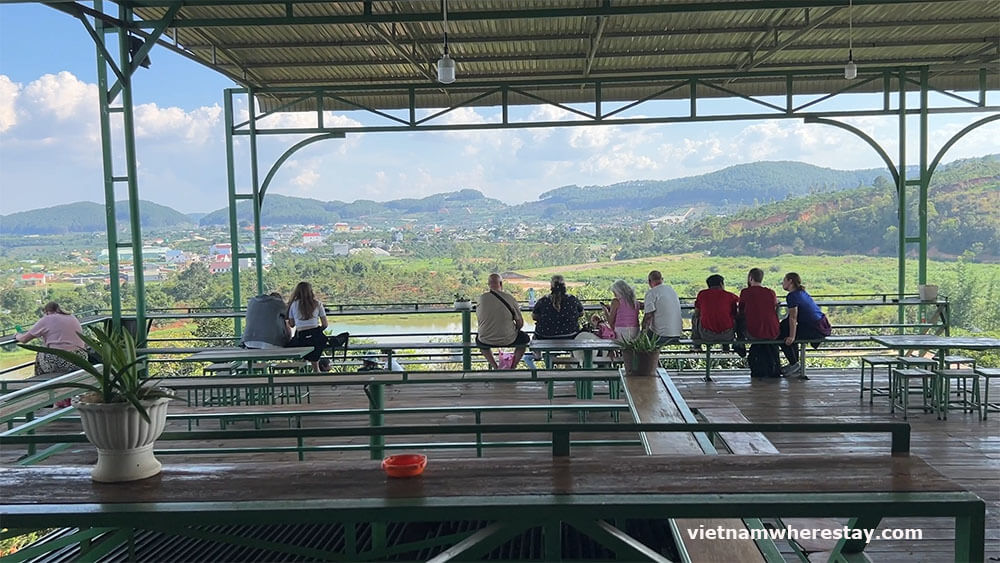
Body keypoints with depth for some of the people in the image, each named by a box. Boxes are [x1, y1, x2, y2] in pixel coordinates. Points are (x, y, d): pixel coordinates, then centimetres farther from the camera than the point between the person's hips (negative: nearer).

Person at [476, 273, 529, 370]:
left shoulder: (482, 298, -7)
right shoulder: (510, 298, -12)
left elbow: (479, 320, 4)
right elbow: (520, 323, -6)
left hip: (486, 341, 2)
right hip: (508, 340, -2)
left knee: (478, 338, 37)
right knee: (524, 337, 28)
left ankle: (495, 367, 27)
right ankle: (512, 367, 21)